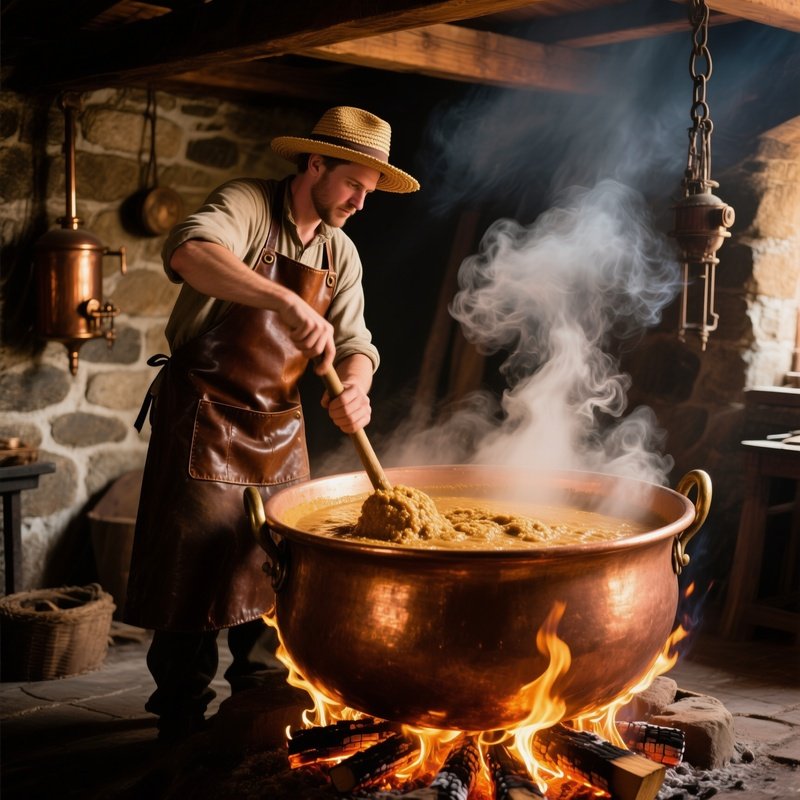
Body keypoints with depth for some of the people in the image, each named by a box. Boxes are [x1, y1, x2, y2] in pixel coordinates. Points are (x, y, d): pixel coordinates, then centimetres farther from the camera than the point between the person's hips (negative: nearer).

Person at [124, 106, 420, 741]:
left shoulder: (340, 253, 7)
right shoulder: (246, 205, -14)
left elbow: (354, 342, 4)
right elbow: (188, 252, -36)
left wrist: (354, 386, -21)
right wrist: (288, 301, -48)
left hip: (280, 426, 7)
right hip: (204, 417, -6)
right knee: (193, 572, -2)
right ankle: (183, 726, 11)